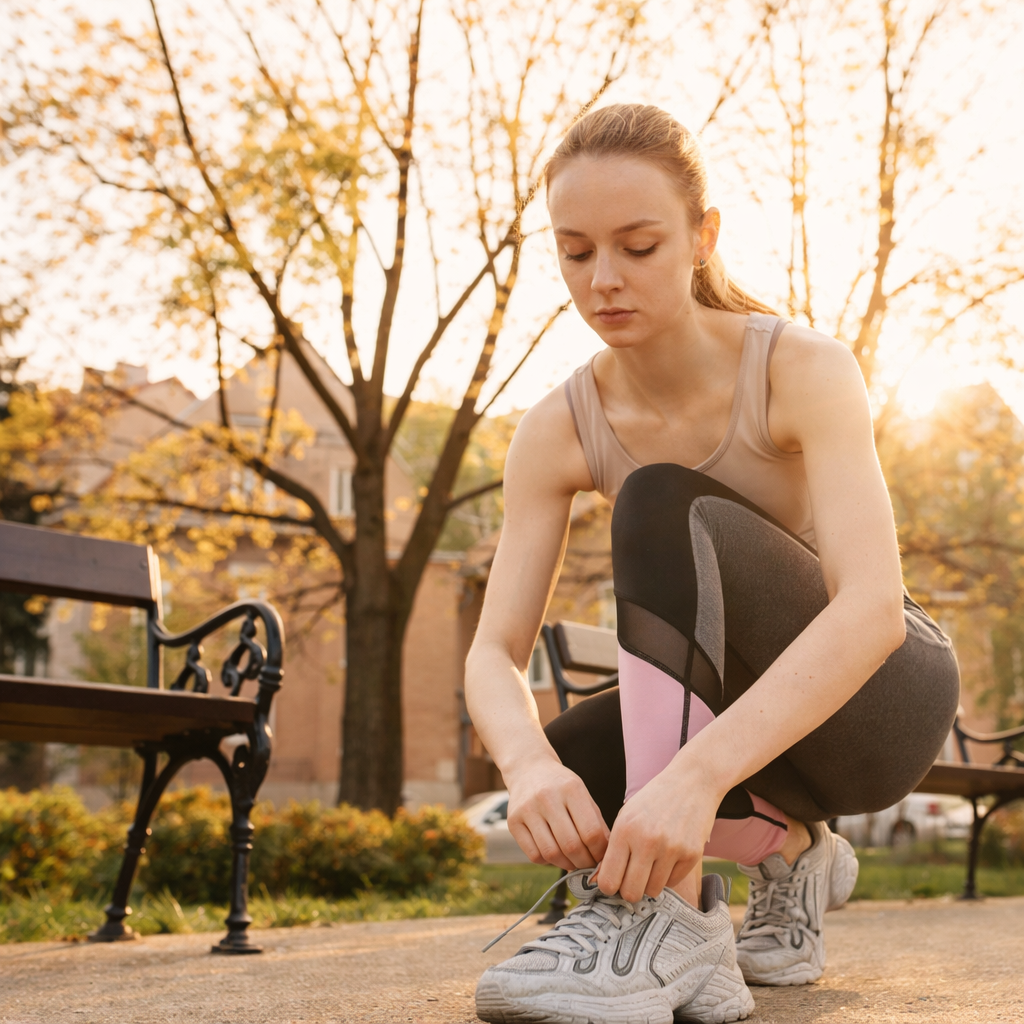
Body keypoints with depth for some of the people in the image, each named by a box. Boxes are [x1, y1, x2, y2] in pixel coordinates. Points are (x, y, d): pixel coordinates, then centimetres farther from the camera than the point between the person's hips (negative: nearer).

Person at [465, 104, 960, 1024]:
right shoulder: (559, 431, -11)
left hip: (887, 695, -5)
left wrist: (696, 773, -52)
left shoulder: (804, 369, -24)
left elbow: (873, 605, -38)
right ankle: (785, 849, 2)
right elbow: (494, 654, -18)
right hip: (754, 712, 5)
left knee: (663, 508, -30)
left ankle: (671, 921, -36)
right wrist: (532, 766, -42)